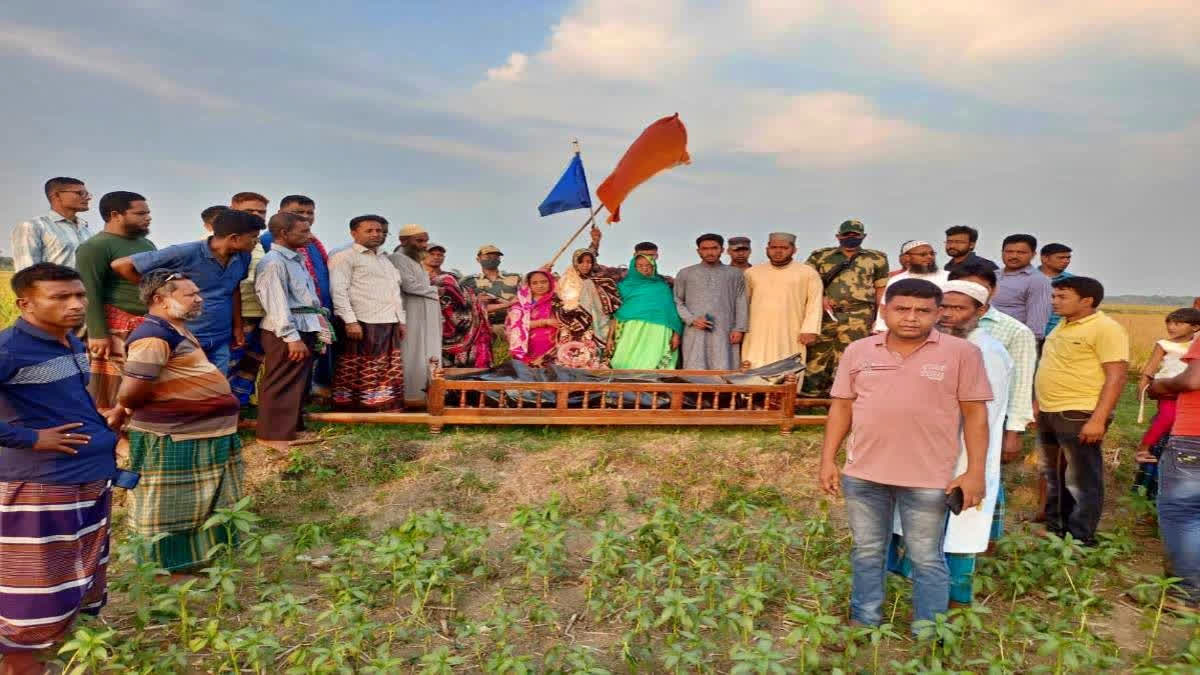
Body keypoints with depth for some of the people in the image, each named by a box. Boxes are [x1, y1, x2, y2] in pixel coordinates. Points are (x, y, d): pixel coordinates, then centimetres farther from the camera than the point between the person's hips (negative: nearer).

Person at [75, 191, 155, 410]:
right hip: (117, 325, -8)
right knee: (109, 389, -4)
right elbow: (89, 293, -14)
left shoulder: (147, 244, 17)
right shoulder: (95, 247, -8)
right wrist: (98, 334, -19)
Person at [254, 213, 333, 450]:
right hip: (285, 332, -10)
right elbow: (277, 304, -19)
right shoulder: (273, 262, -13)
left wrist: (320, 320, 16)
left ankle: (291, 429, 27)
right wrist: (292, 337, -23)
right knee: (281, 385, -2)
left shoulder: (297, 259, 17)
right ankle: (273, 435, 7)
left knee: (300, 384, 16)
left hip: (306, 329, 10)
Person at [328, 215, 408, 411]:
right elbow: (338, 290, -11)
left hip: (389, 324, 8)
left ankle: (382, 408, 17)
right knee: (355, 372, -4)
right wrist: (350, 321, -20)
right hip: (362, 323, -8)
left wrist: (401, 320, 18)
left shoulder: (385, 259, 23)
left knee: (389, 372, 9)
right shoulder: (345, 257, -2)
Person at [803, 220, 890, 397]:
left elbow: (881, 290, 13)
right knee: (815, 357, 1)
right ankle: (811, 395, 10)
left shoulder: (876, 259, 13)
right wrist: (819, 297, -7)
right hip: (823, 315, 1)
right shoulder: (820, 256, 12)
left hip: (858, 319, -1)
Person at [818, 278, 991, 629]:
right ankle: (865, 626, 32)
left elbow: (975, 414, -3)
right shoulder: (858, 351, 3)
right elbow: (841, 407, 7)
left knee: (926, 559, 9)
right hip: (863, 473, 3)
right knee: (867, 553, 16)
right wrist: (828, 460, 4)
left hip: (928, 478, -3)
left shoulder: (961, 353, -4)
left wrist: (976, 472, -6)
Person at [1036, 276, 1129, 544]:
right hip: (1049, 414, 9)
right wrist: (1039, 406, 18)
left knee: (1082, 481, 2)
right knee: (1055, 479, 18)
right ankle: (1054, 532, 31)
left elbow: (1116, 376, -17)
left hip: (1080, 416, -9)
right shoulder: (1063, 326, 14)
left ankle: (1080, 541, 12)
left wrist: (1098, 419, -23)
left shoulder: (1105, 328, -11)